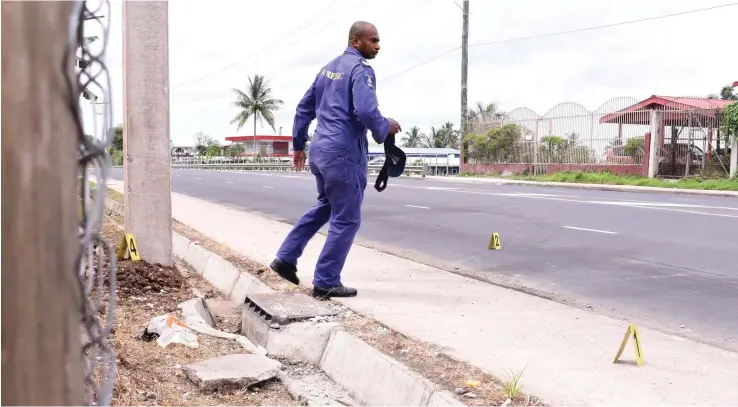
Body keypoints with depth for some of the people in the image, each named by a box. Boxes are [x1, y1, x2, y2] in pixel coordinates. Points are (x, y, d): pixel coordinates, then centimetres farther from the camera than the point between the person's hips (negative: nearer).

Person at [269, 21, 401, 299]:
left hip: (320, 150, 9)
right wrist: (385, 129, -5)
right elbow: (366, 112, -24)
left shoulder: (328, 68, 16)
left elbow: (304, 108, 19)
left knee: (325, 206, 26)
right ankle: (326, 283, 9)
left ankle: (286, 258, 24)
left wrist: (298, 144, 25)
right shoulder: (361, 70, -11)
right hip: (345, 153, -9)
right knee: (346, 219, 3)